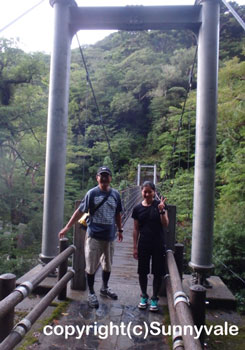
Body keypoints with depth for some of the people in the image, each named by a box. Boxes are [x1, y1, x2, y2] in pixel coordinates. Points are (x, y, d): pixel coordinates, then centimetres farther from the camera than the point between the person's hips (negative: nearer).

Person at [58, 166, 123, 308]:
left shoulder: (115, 194, 2)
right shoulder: (92, 193, -8)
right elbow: (80, 211, -7)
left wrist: (120, 230, 18)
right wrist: (67, 227, -9)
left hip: (109, 236, 4)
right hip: (94, 235, -3)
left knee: (108, 265, 18)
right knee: (91, 266, 5)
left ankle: (105, 288, 42)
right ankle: (91, 293, 27)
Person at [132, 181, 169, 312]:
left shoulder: (160, 205, -5)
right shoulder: (138, 208, -1)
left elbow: (165, 225, -9)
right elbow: (136, 229, 4)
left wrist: (161, 211, -24)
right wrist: (135, 247, 3)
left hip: (158, 244, -1)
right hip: (143, 245, 1)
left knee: (157, 272, 7)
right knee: (142, 272, 11)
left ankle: (154, 298, 26)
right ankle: (144, 296, 32)